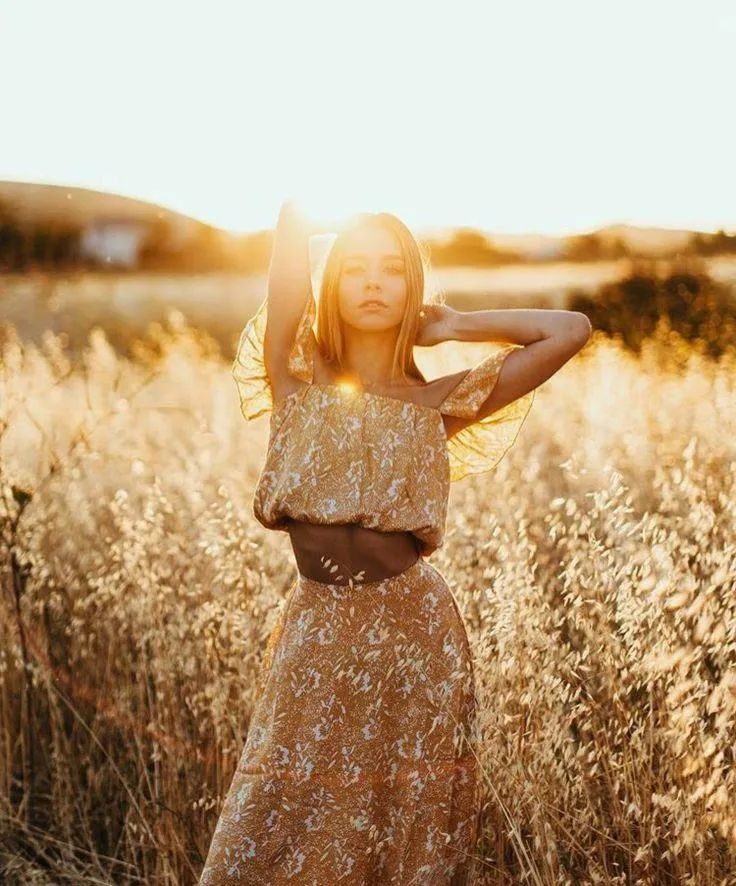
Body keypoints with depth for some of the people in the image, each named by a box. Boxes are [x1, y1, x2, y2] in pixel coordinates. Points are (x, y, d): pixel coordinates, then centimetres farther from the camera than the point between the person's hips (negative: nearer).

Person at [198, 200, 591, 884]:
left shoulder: (438, 404, 3)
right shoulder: (296, 378, 2)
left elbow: (572, 330, 2)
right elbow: (292, 220, -3)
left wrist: (453, 326, 6)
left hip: (411, 637, 0)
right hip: (314, 639, 0)